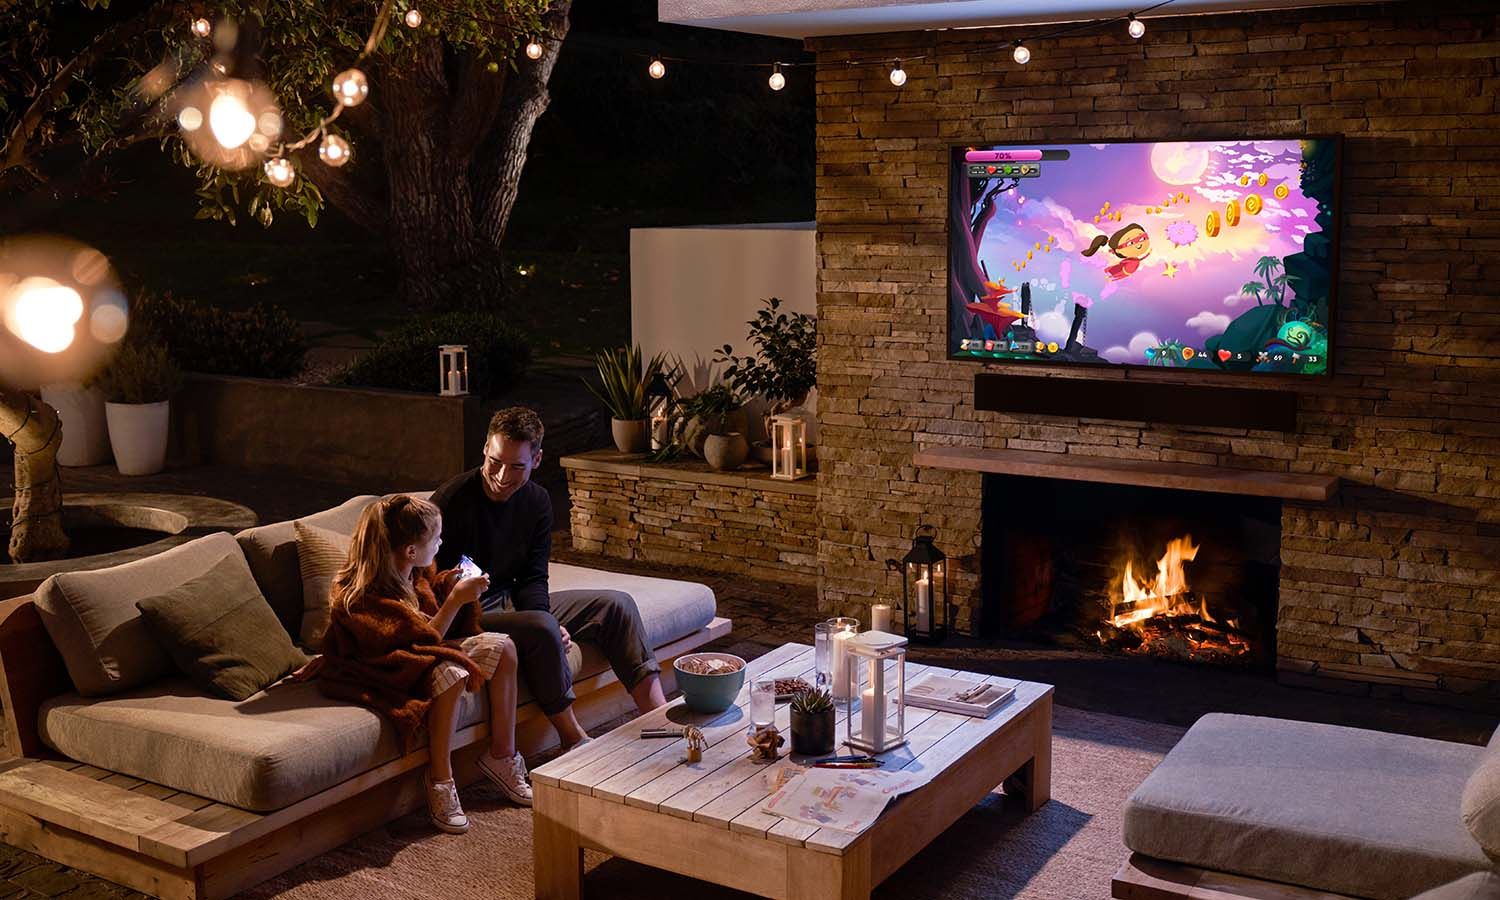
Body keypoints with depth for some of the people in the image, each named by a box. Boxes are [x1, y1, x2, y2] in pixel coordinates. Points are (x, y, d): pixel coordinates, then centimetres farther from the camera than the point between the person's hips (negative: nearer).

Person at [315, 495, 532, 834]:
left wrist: (450, 586, -3)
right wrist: (456, 599, -27)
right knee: (451, 673, -36)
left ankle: (502, 755, 1)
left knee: (500, 647, -5)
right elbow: (423, 640, -28)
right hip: (381, 673, -9)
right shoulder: (365, 596, -28)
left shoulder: (416, 573, -3)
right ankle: (440, 780, -23)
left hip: (425, 653, 9)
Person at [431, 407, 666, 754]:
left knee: (616, 605, -5)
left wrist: (548, 620, -21)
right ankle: (574, 741, -19)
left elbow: (532, 579, 2)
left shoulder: (536, 501, 1)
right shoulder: (452, 501, -20)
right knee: (541, 629, -36)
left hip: (511, 601, 8)